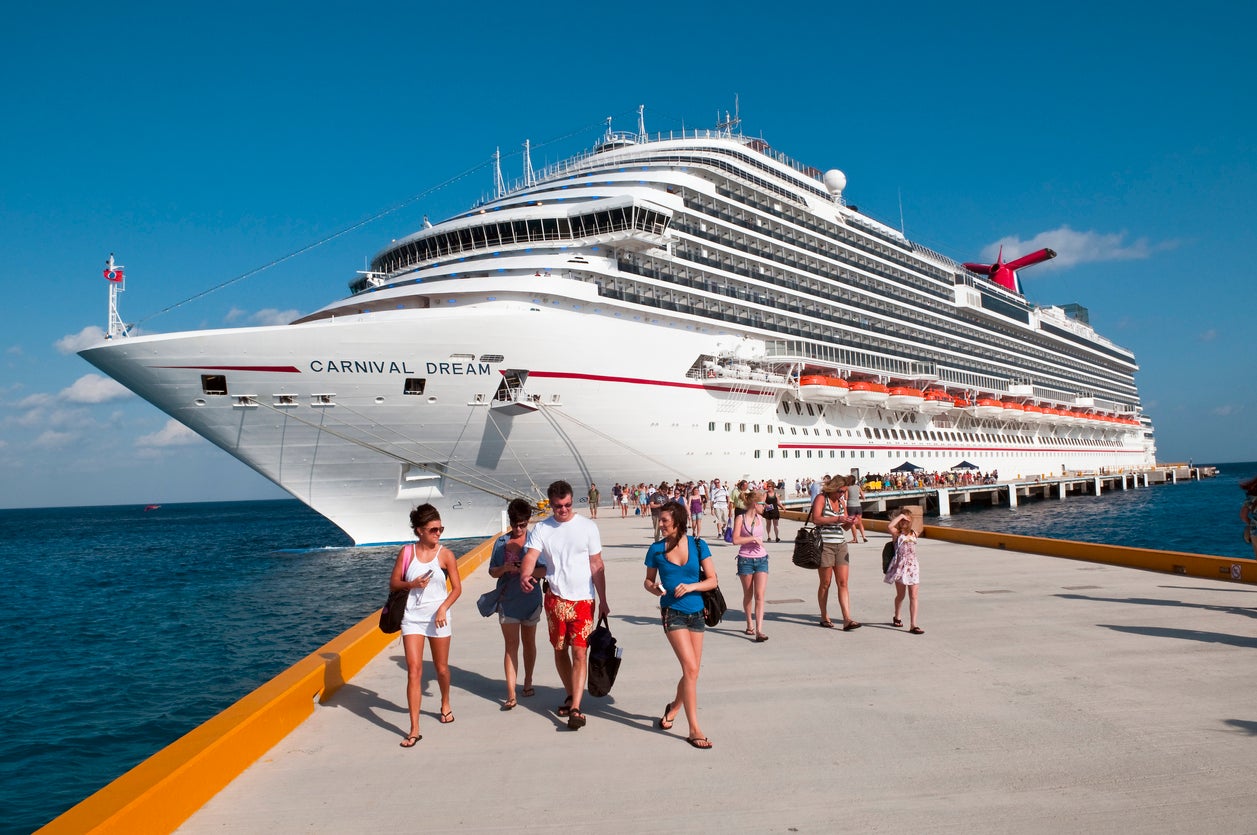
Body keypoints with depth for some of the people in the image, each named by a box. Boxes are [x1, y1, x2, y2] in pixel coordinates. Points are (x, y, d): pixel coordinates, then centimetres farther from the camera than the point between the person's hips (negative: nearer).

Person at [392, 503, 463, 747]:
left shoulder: (445, 555, -5)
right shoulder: (406, 552, -2)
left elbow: (457, 588, -2)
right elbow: (393, 582, 4)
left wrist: (443, 608, -16)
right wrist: (412, 584, -15)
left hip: (438, 617, 0)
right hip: (412, 617, 0)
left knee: (441, 668, 14)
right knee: (414, 671, -7)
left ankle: (445, 704, 44)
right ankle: (414, 729, -4)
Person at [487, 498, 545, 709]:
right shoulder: (501, 542, 3)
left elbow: (544, 570, -7)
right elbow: (493, 572, 4)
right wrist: (505, 568, -17)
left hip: (530, 599, -1)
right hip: (507, 601, 1)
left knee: (529, 642, 14)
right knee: (511, 645, -2)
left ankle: (528, 682, 32)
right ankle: (511, 694, -3)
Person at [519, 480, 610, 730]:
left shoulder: (587, 527, -3)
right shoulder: (541, 529, 0)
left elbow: (597, 566, 0)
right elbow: (530, 555, -16)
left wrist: (603, 601, -1)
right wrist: (524, 575, -39)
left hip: (583, 600, -2)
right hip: (556, 599, 2)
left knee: (580, 652, -8)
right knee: (560, 650, 13)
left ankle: (575, 709, -8)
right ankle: (571, 695, 33)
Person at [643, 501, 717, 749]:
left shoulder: (698, 546, -2)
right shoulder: (656, 549, -2)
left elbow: (712, 580, -2)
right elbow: (648, 580, 9)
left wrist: (691, 586, -18)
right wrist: (654, 588, -13)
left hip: (696, 613, 3)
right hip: (672, 613, -3)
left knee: (692, 672, 12)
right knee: (691, 668, -13)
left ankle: (674, 707, 41)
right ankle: (694, 730, -5)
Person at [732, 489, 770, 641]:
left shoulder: (760, 518, 8)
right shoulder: (740, 518, -6)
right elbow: (735, 540, -15)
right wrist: (753, 538, -14)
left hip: (761, 559, 3)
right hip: (745, 560, -3)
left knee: (759, 595, -9)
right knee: (748, 595, 10)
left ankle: (759, 630, -13)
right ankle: (749, 625, 28)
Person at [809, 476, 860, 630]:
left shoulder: (842, 501, 14)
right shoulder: (821, 498, -5)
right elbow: (816, 519, -19)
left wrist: (850, 522, -2)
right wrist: (837, 519, -21)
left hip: (841, 545, 6)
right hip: (824, 544, -6)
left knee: (843, 583, -1)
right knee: (825, 583, 4)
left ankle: (847, 620, -5)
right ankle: (824, 617, 18)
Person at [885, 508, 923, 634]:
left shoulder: (914, 533, 10)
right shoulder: (897, 533, -4)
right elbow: (889, 527, -27)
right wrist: (900, 515, -18)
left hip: (912, 567, 3)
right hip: (900, 566, -3)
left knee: (913, 596, -3)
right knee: (900, 595, 11)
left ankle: (913, 625, -4)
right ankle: (897, 617, 35)